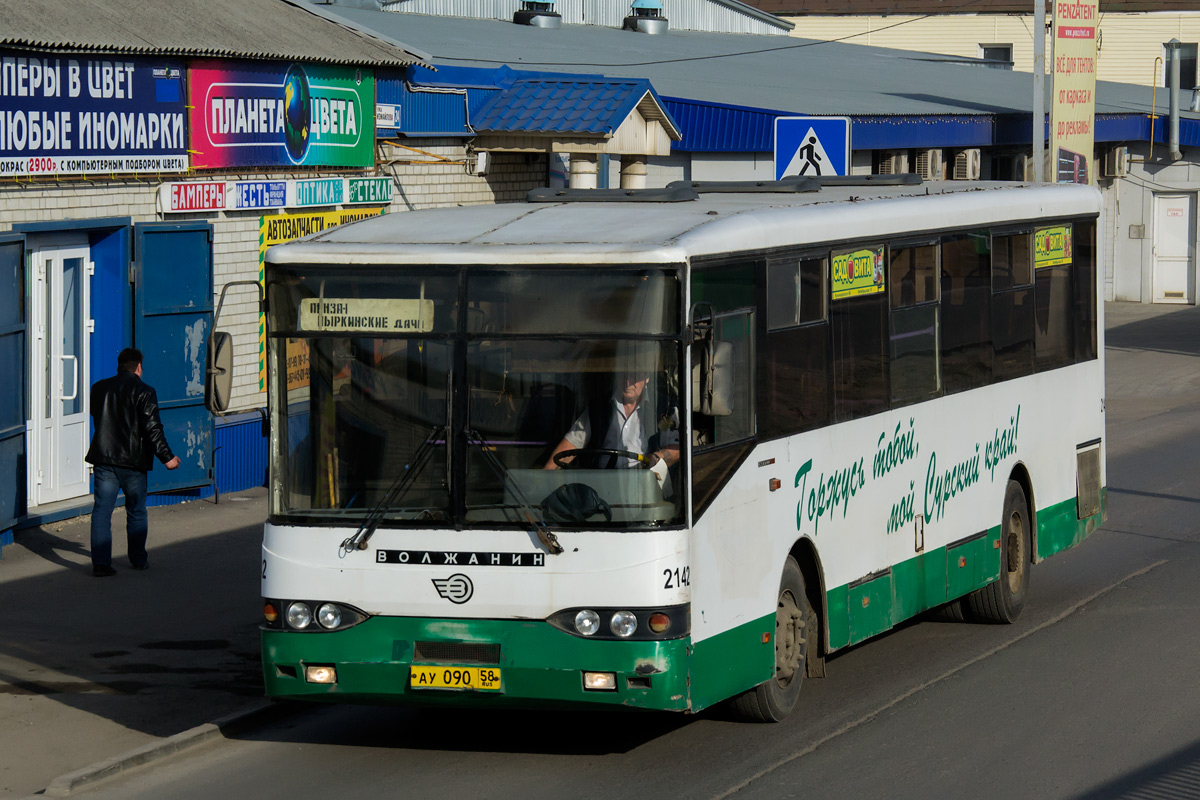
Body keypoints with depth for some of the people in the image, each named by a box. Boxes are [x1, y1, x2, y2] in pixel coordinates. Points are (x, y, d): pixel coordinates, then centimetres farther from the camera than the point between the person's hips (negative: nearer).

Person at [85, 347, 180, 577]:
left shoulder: (99, 388, 7)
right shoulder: (144, 391, -7)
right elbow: (153, 428, -12)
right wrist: (167, 457, -6)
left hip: (103, 457, 3)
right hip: (133, 461, -3)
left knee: (102, 511, 1)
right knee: (136, 512, 13)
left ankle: (100, 562, -7)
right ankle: (139, 559, 23)